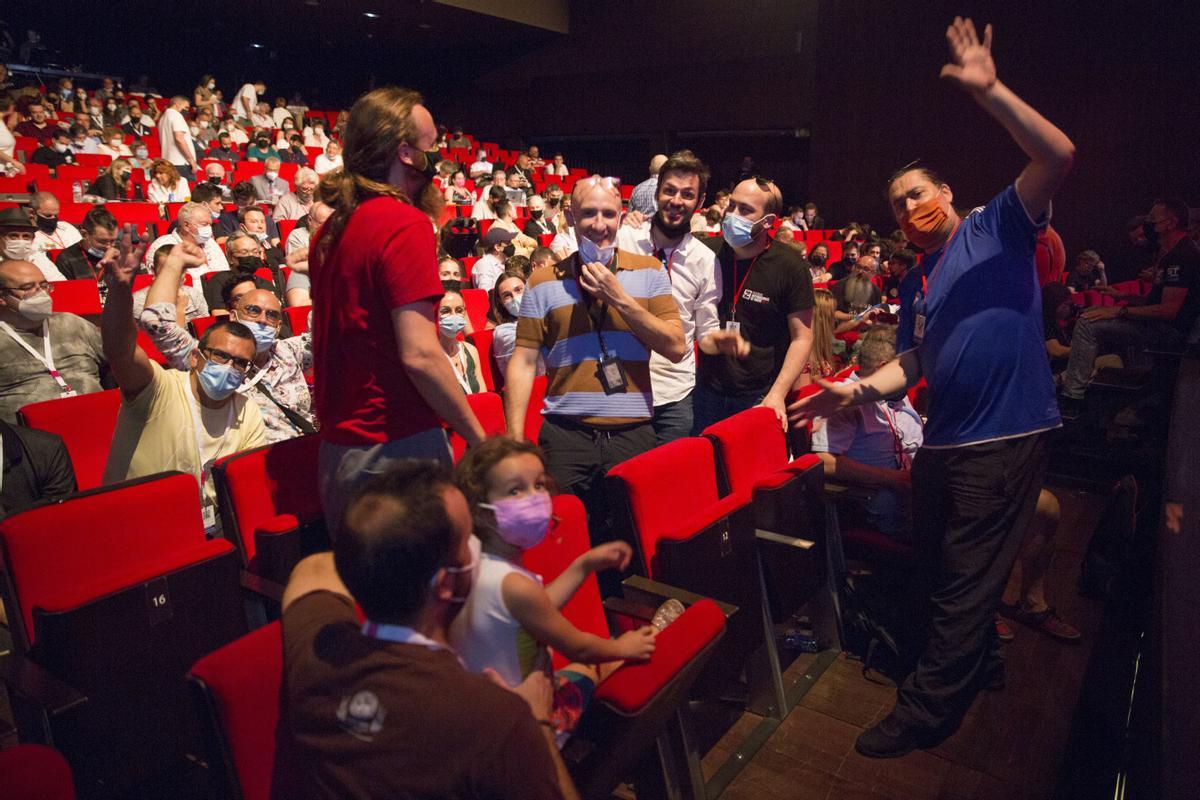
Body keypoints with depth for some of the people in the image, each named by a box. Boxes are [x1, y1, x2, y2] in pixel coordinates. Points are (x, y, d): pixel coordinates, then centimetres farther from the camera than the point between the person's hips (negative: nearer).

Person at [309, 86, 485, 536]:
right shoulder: (406, 223, -14)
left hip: (337, 448, 9)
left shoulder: (332, 229, 12)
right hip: (398, 448, -9)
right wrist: (480, 440, -13)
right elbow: (420, 355, -21)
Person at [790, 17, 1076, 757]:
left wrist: (989, 91, -23)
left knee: (967, 583, 1)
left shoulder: (999, 228, -2)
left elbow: (1060, 157, -18)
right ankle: (980, 663, 42)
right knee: (945, 572, 19)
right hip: (944, 442, 8)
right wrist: (857, 391, -1)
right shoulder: (917, 283, 16)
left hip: (1006, 439, -7)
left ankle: (925, 710, 13)